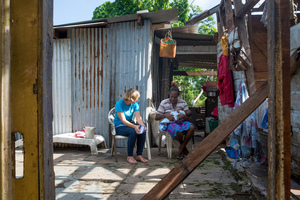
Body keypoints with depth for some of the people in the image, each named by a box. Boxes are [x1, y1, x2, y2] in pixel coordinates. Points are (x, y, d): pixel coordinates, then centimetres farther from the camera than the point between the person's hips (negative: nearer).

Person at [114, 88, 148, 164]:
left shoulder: (135, 104, 1)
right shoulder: (119, 104, -17)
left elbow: (138, 117, -9)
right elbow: (123, 120, -24)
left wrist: (142, 125, -32)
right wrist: (134, 126, -40)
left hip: (130, 124, 5)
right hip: (119, 127, -5)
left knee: (142, 131, -25)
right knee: (133, 132, -35)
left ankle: (139, 155, -17)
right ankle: (129, 156, -23)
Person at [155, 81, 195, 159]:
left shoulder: (183, 103, 9)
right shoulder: (164, 103, 3)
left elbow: (189, 119, 5)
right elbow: (156, 117, 1)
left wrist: (184, 116, -18)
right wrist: (165, 115, -18)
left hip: (181, 122, 3)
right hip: (170, 123, -3)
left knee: (191, 127, -32)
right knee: (178, 131, -39)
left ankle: (181, 149, -16)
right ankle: (185, 149, -6)